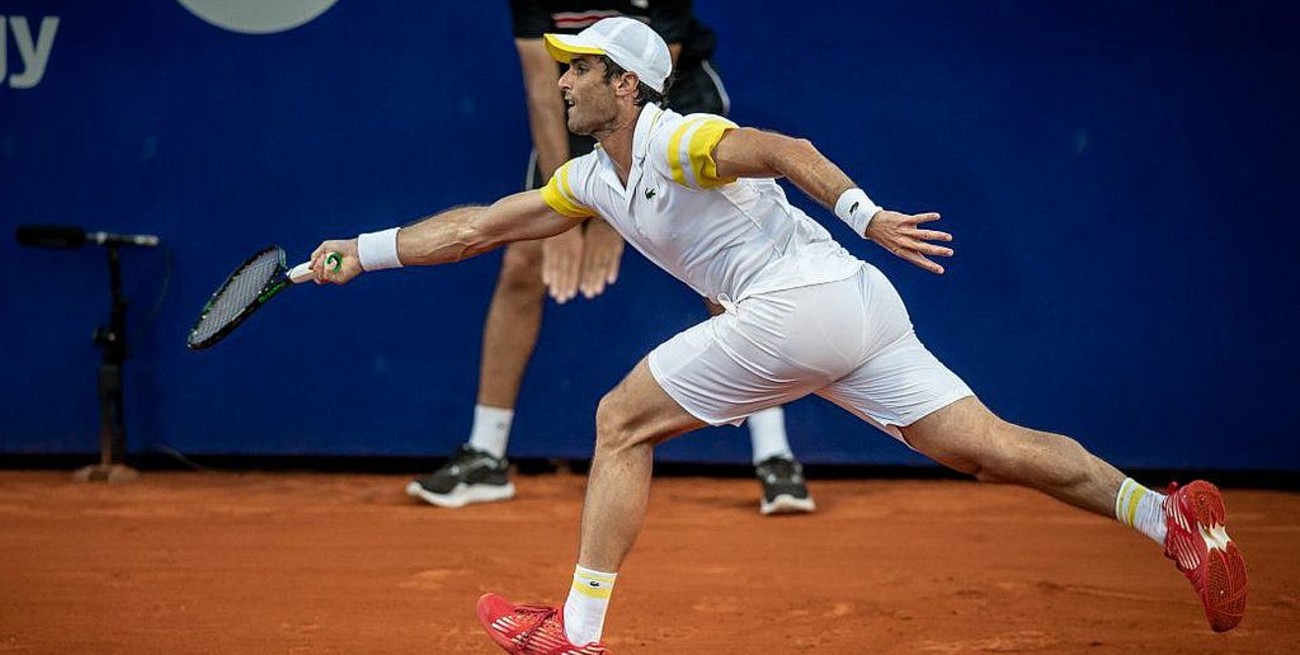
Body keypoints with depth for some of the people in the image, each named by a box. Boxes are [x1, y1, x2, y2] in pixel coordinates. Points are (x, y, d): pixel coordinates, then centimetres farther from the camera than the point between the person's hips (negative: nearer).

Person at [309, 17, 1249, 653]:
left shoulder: (676, 141, -5)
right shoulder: (592, 181, 23)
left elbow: (783, 149, -21)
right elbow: (476, 227, 27)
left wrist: (864, 213, -35)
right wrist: (363, 251, 24)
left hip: (802, 298, -9)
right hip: (861, 308, 9)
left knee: (622, 422, 1)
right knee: (993, 449, 1)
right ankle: (1170, 516, -10)